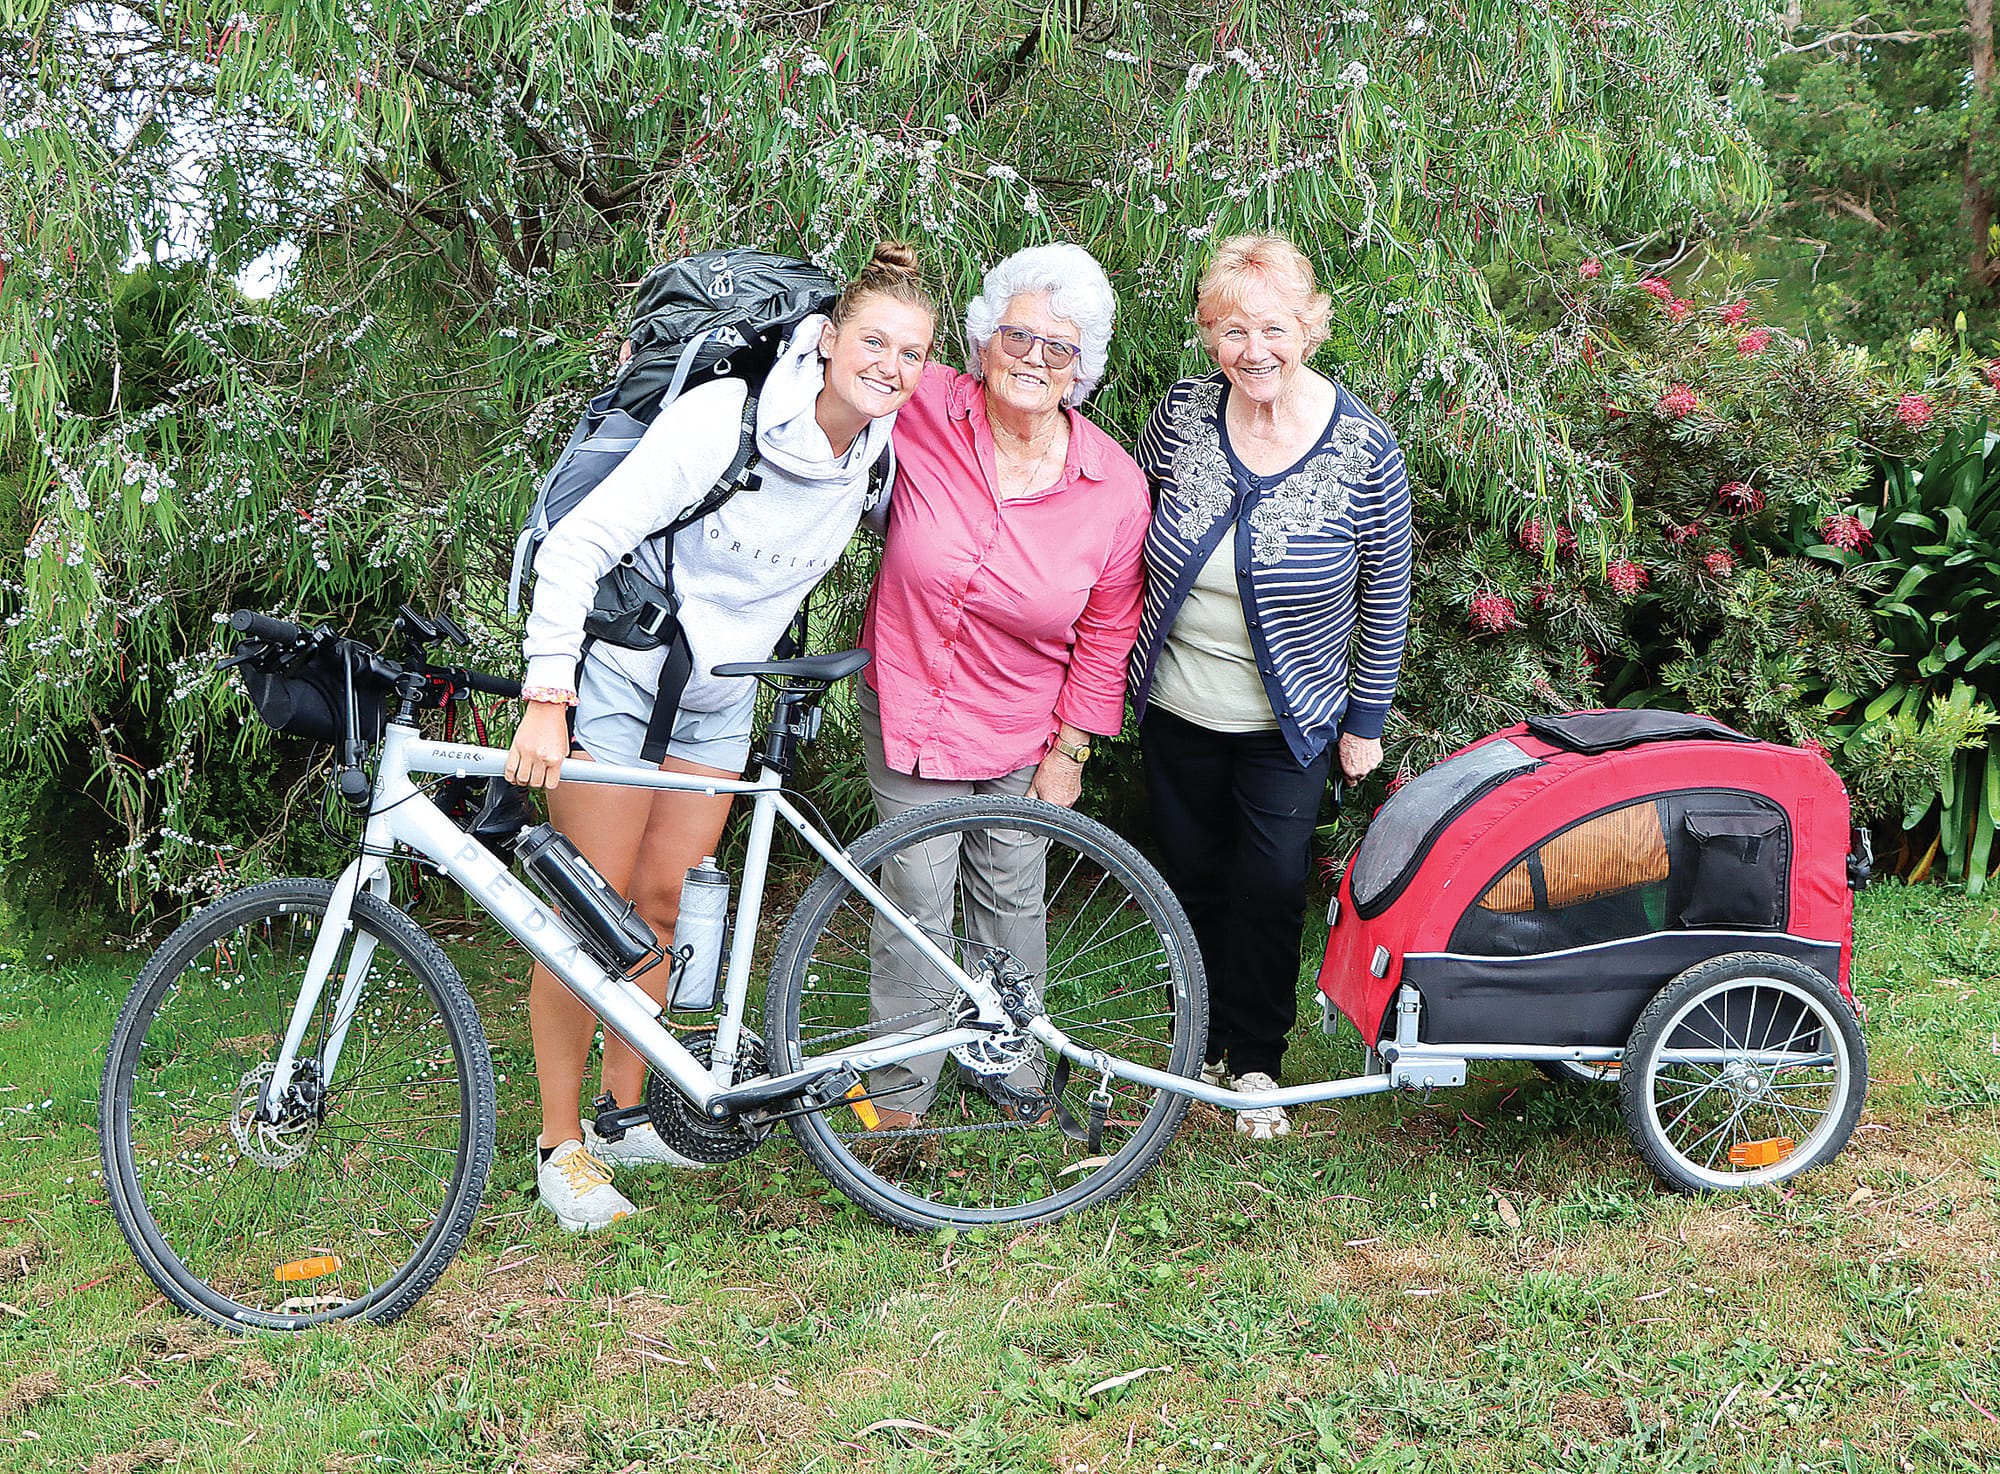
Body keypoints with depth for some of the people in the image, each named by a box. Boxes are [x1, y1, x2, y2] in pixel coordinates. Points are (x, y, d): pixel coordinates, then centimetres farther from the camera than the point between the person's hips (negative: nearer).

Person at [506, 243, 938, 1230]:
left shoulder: (883, 447, -7)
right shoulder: (720, 418, -24)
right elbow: (577, 546, -23)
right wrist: (546, 701, -28)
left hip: (719, 701, 5)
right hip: (617, 676, -5)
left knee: (661, 905, 10)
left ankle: (625, 1115, 26)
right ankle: (561, 1145, 12)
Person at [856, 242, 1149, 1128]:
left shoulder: (1115, 487, -15)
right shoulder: (921, 409, -19)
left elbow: (1107, 632, -3)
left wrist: (1071, 749, 0)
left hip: (1023, 731, 1)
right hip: (908, 705, -1)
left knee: (1013, 898, 16)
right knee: (918, 902, 3)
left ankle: (1008, 1062, 39)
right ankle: (899, 1093, 21)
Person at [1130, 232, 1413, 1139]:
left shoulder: (1362, 450, -17)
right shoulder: (1181, 416, -12)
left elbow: (1385, 596, -5)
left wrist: (1367, 721, 0)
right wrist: (1126, 652, 9)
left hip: (1289, 724, -2)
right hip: (1175, 710, 2)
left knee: (1272, 886, 2)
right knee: (1193, 877, 14)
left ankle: (1257, 1060, 23)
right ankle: (1201, 1040, 35)